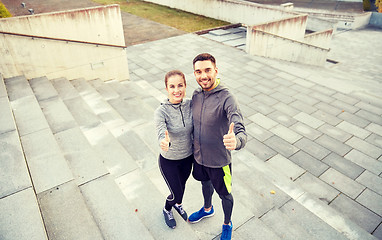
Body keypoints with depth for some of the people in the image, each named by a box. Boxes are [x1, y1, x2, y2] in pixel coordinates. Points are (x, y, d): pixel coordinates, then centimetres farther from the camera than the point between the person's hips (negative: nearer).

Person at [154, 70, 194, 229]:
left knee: (182, 185, 27)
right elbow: (161, 133, -43)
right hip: (168, 161, -4)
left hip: (188, 157, 4)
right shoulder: (161, 112, -26)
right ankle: (167, 210, 47)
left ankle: (178, 204, 62)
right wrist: (164, 142, -62)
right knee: (176, 193, 10)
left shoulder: (191, 104, -15)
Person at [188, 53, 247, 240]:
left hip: (219, 160, -5)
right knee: (205, 183, 31)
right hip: (198, 156, 6)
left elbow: (241, 132, -38)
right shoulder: (196, 95, -7)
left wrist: (236, 141, -61)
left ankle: (227, 224, 48)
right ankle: (207, 209, 62)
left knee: (225, 195, 19)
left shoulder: (227, 99, -27)